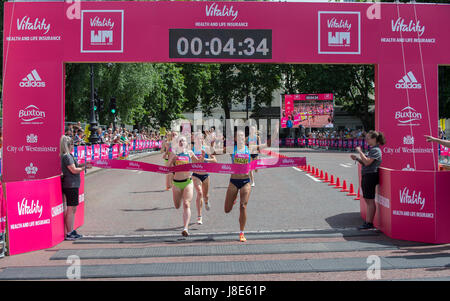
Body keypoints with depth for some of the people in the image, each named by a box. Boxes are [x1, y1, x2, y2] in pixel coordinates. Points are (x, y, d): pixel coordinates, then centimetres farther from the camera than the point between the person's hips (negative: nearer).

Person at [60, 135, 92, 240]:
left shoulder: (68, 155, 15)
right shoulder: (67, 156, -15)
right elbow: (74, 170, -18)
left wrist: (82, 165, 11)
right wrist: (84, 167, -7)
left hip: (72, 185, 10)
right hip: (70, 185, -10)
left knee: (72, 209, 14)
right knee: (71, 209, -6)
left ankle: (71, 231, 20)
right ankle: (69, 234, -2)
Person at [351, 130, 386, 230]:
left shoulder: (375, 150, -13)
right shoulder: (372, 149, 19)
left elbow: (367, 162, -23)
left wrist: (360, 152, -16)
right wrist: (357, 159, 9)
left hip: (371, 176, -10)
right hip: (366, 176, 10)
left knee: (370, 200, -7)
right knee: (367, 200, 12)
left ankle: (369, 223, -4)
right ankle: (367, 222, 18)